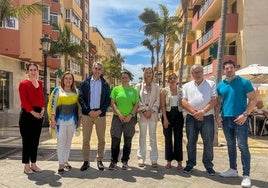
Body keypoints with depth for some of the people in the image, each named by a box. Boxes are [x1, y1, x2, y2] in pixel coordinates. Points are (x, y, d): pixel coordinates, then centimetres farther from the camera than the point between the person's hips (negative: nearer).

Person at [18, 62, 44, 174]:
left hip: (39, 114, 6)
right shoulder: (23, 83, -5)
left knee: (35, 140, 10)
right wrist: (33, 112, -16)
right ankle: (26, 165, 11)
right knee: (26, 140, 1)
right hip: (27, 114, -6)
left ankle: (33, 164, 21)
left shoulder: (40, 83, 12)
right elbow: (24, 100, -12)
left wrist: (42, 110, -2)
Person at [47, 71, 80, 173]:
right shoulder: (57, 90, 0)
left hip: (72, 120, 4)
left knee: (68, 141, 11)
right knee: (61, 141, -6)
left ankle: (65, 161, 23)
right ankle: (61, 164, 2)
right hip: (61, 119, -3)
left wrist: (78, 119, 11)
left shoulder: (76, 91, 9)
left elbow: (78, 106, 14)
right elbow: (52, 105, -3)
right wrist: (52, 119, -9)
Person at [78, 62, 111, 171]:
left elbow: (108, 100, 3)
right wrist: (89, 111, -11)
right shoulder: (85, 83, 6)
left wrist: (100, 111, -10)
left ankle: (100, 160, 19)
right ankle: (86, 161, 15)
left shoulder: (105, 84, 7)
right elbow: (81, 98, 0)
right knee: (86, 139, 4)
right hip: (87, 114, 0)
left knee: (101, 139, 6)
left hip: (100, 114, 1)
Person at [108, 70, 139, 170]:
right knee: (115, 140, 0)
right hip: (117, 117, -1)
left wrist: (131, 115, -8)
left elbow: (137, 104, 4)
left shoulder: (134, 90, 7)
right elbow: (112, 103, 1)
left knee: (128, 141, 7)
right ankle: (114, 161, 13)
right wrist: (119, 114, -11)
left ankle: (125, 161, 20)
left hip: (130, 118, 1)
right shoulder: (116, 89, 5)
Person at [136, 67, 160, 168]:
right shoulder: (139, 86, 6)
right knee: (142, 136, 5)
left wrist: (151, 110, -9)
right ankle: (141, 158, 12)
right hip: (142, 114, 0)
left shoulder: (156, 86, 8)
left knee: (153, 136, 5)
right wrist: (143, 110, -9)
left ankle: (154, 159, 11)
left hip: (153, 114, 0)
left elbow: (157, 101, 3)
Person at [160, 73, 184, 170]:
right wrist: (165, 118, -9)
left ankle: (179, 161, 14)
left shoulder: (181, 90, 5)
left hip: (178, 115, 1)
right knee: (168, 138, 5)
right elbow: (163, 105, -3)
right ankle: (169, 160, 16)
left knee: (178, 138, 4)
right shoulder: (164, 91, 2)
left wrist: (185, 116, -6)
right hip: (168, 114, -1)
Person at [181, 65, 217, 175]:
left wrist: (202, 111, -15)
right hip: (191, 118, 2)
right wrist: (194, 112, -13)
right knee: (191, 142, 8)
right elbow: (184, 101, 1)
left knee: (208, 142, 3)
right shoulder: (187, 86, 11)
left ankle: (208, 165, 17)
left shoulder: (211, 84, 5)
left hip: (207, 117, -1)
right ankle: (190, 163, 21)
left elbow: (213, 100, -4)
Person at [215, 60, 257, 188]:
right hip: (226, 119, 5)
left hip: (240, 119, -5)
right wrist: (217, 115, 0)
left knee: (243, 146, -5)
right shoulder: (220, 85, 10)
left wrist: (245, 114, -16)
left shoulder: (244, 82, -3)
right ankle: (233, 169, 27)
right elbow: (218, 102, 15)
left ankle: (246, 175, 4)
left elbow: (253, 99, -6)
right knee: (231, 146, 14)